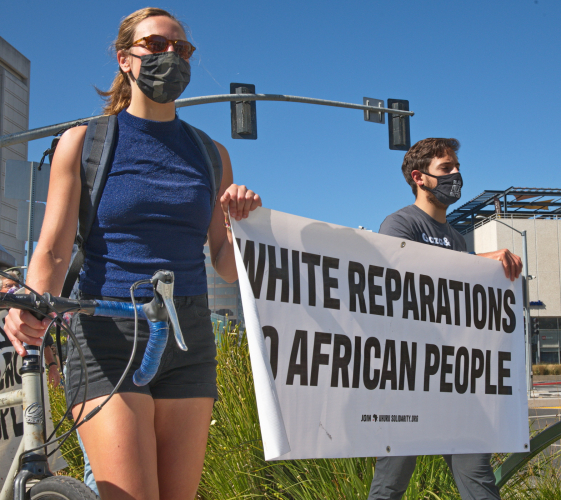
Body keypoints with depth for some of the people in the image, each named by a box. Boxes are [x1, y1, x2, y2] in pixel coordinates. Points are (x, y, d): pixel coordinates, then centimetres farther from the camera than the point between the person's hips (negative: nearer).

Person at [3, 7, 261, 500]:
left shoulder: (210, 154, 12)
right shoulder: (83, 142, 4)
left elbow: (227, 267, 11)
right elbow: (54, 251, -2)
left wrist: (240, 221, -9)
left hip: (189, 345, 4)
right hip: (108, 338, -3)